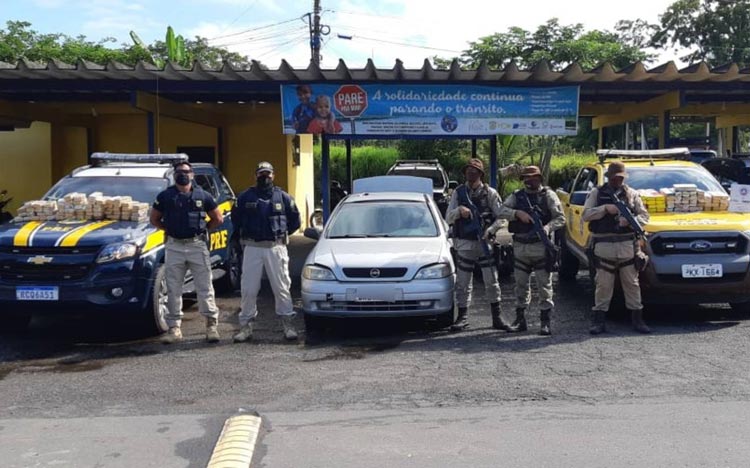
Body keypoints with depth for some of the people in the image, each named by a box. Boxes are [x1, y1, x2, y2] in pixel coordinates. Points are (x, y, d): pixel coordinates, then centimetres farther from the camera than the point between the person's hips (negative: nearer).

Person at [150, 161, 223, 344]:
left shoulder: (202, 195, 5)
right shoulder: (165, 196, 5)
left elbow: (218, 218, 12)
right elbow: (154, 219, 15)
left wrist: (202, 229, 4)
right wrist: (170, 229, 5)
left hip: (197, 245, -1)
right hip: (174, 246, 1)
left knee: (204, 287, 0)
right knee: (173, 290, 4)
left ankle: (212, 324, 8)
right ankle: (174, 327, 11)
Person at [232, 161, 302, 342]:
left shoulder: (283, 197, 4)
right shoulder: (245, 197, 4)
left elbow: (295, 220, 13)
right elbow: (236, 217, 17)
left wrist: (281, 233, 9)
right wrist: (249, 231, 12)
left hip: (276, 247, 0)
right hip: (252, 247, 0)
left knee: (281, 287, 4)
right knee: (248, 289, 2)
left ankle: (288, 324, 12)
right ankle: (246, 325, 12)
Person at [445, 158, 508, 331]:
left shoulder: (489, 193, 3)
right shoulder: (458, 193, 7)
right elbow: (448, 218, 3)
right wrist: (458, 210, -18)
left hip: (485, 242, -1)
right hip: (464, 243, 1)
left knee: (491, 281, 1)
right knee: (463, 282, 5)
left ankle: (497, 317, 9)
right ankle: (462, 317, 13)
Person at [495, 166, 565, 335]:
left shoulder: (548, 195, 3)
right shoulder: (517, 195, 12)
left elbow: (560, 218, -3)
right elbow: (503, 210, -2)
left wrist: (548, 227, -22)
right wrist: (518, 213, -20)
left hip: (541, 246, -3)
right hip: (520, 246, 4)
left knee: (544, 284, -1)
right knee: (521, 284, 10)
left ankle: (545, 321, 4)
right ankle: (520, 319, 20)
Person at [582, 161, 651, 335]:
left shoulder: (632, 194, 14)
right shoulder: (597, 193, 10)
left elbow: (644, 216, 9)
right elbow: (586, 215, 0)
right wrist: (604, 209, -13)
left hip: (628, 246, 2)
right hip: (604, 246, -2)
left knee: (631, 283, 6)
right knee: (604, 284, -1)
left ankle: (637, 319, 13)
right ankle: (598, 321, 6)